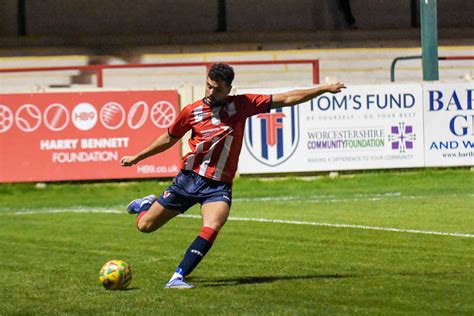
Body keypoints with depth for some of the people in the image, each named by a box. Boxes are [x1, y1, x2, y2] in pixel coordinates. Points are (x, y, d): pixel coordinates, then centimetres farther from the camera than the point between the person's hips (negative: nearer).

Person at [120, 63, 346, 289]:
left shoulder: (241, 105, -2)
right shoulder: (192, 111, -2)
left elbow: (286, 99, 2)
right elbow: (169, 138, 15)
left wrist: (325, 89, 3)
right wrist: (137, 158, 20)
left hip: (219, 186, -1)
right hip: (189, 178, 1)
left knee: (211, 229, -29)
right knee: (145, 226, 5)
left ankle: (178, 277, -25)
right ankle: (147, 204, 41)